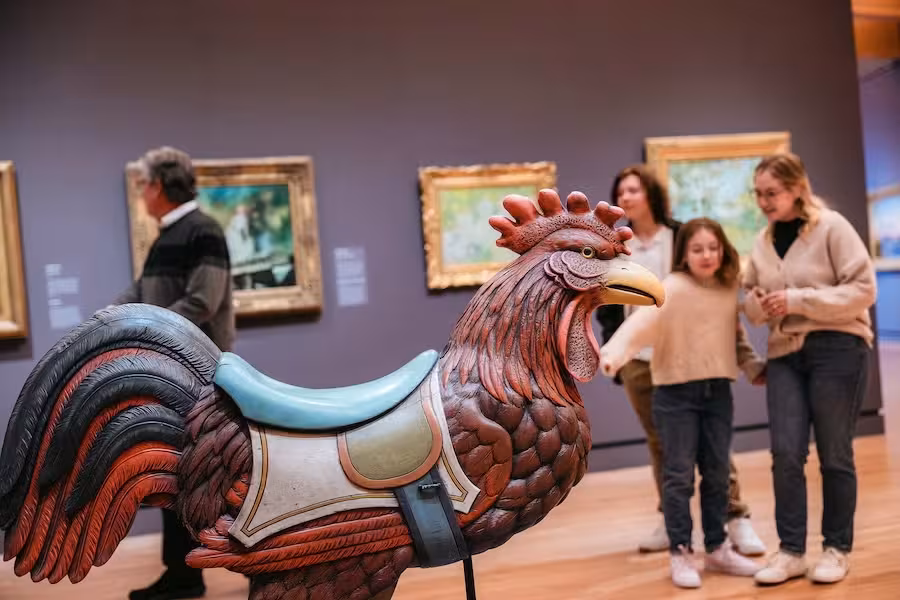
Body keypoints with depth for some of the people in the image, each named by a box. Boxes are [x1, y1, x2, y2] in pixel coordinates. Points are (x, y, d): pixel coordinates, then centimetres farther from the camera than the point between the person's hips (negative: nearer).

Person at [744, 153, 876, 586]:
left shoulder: (832, 227, -6)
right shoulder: (763, 241, 11)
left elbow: (863, 289, -11)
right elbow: (750, 298, 18)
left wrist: (799, 299, -17)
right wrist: (758, 303, -6)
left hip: (837, 349, -4)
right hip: (785, 354, 5)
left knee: (834, 454, 4)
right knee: (786, 453, -3)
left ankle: (837, 549, 17)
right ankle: (791, 550, 6)